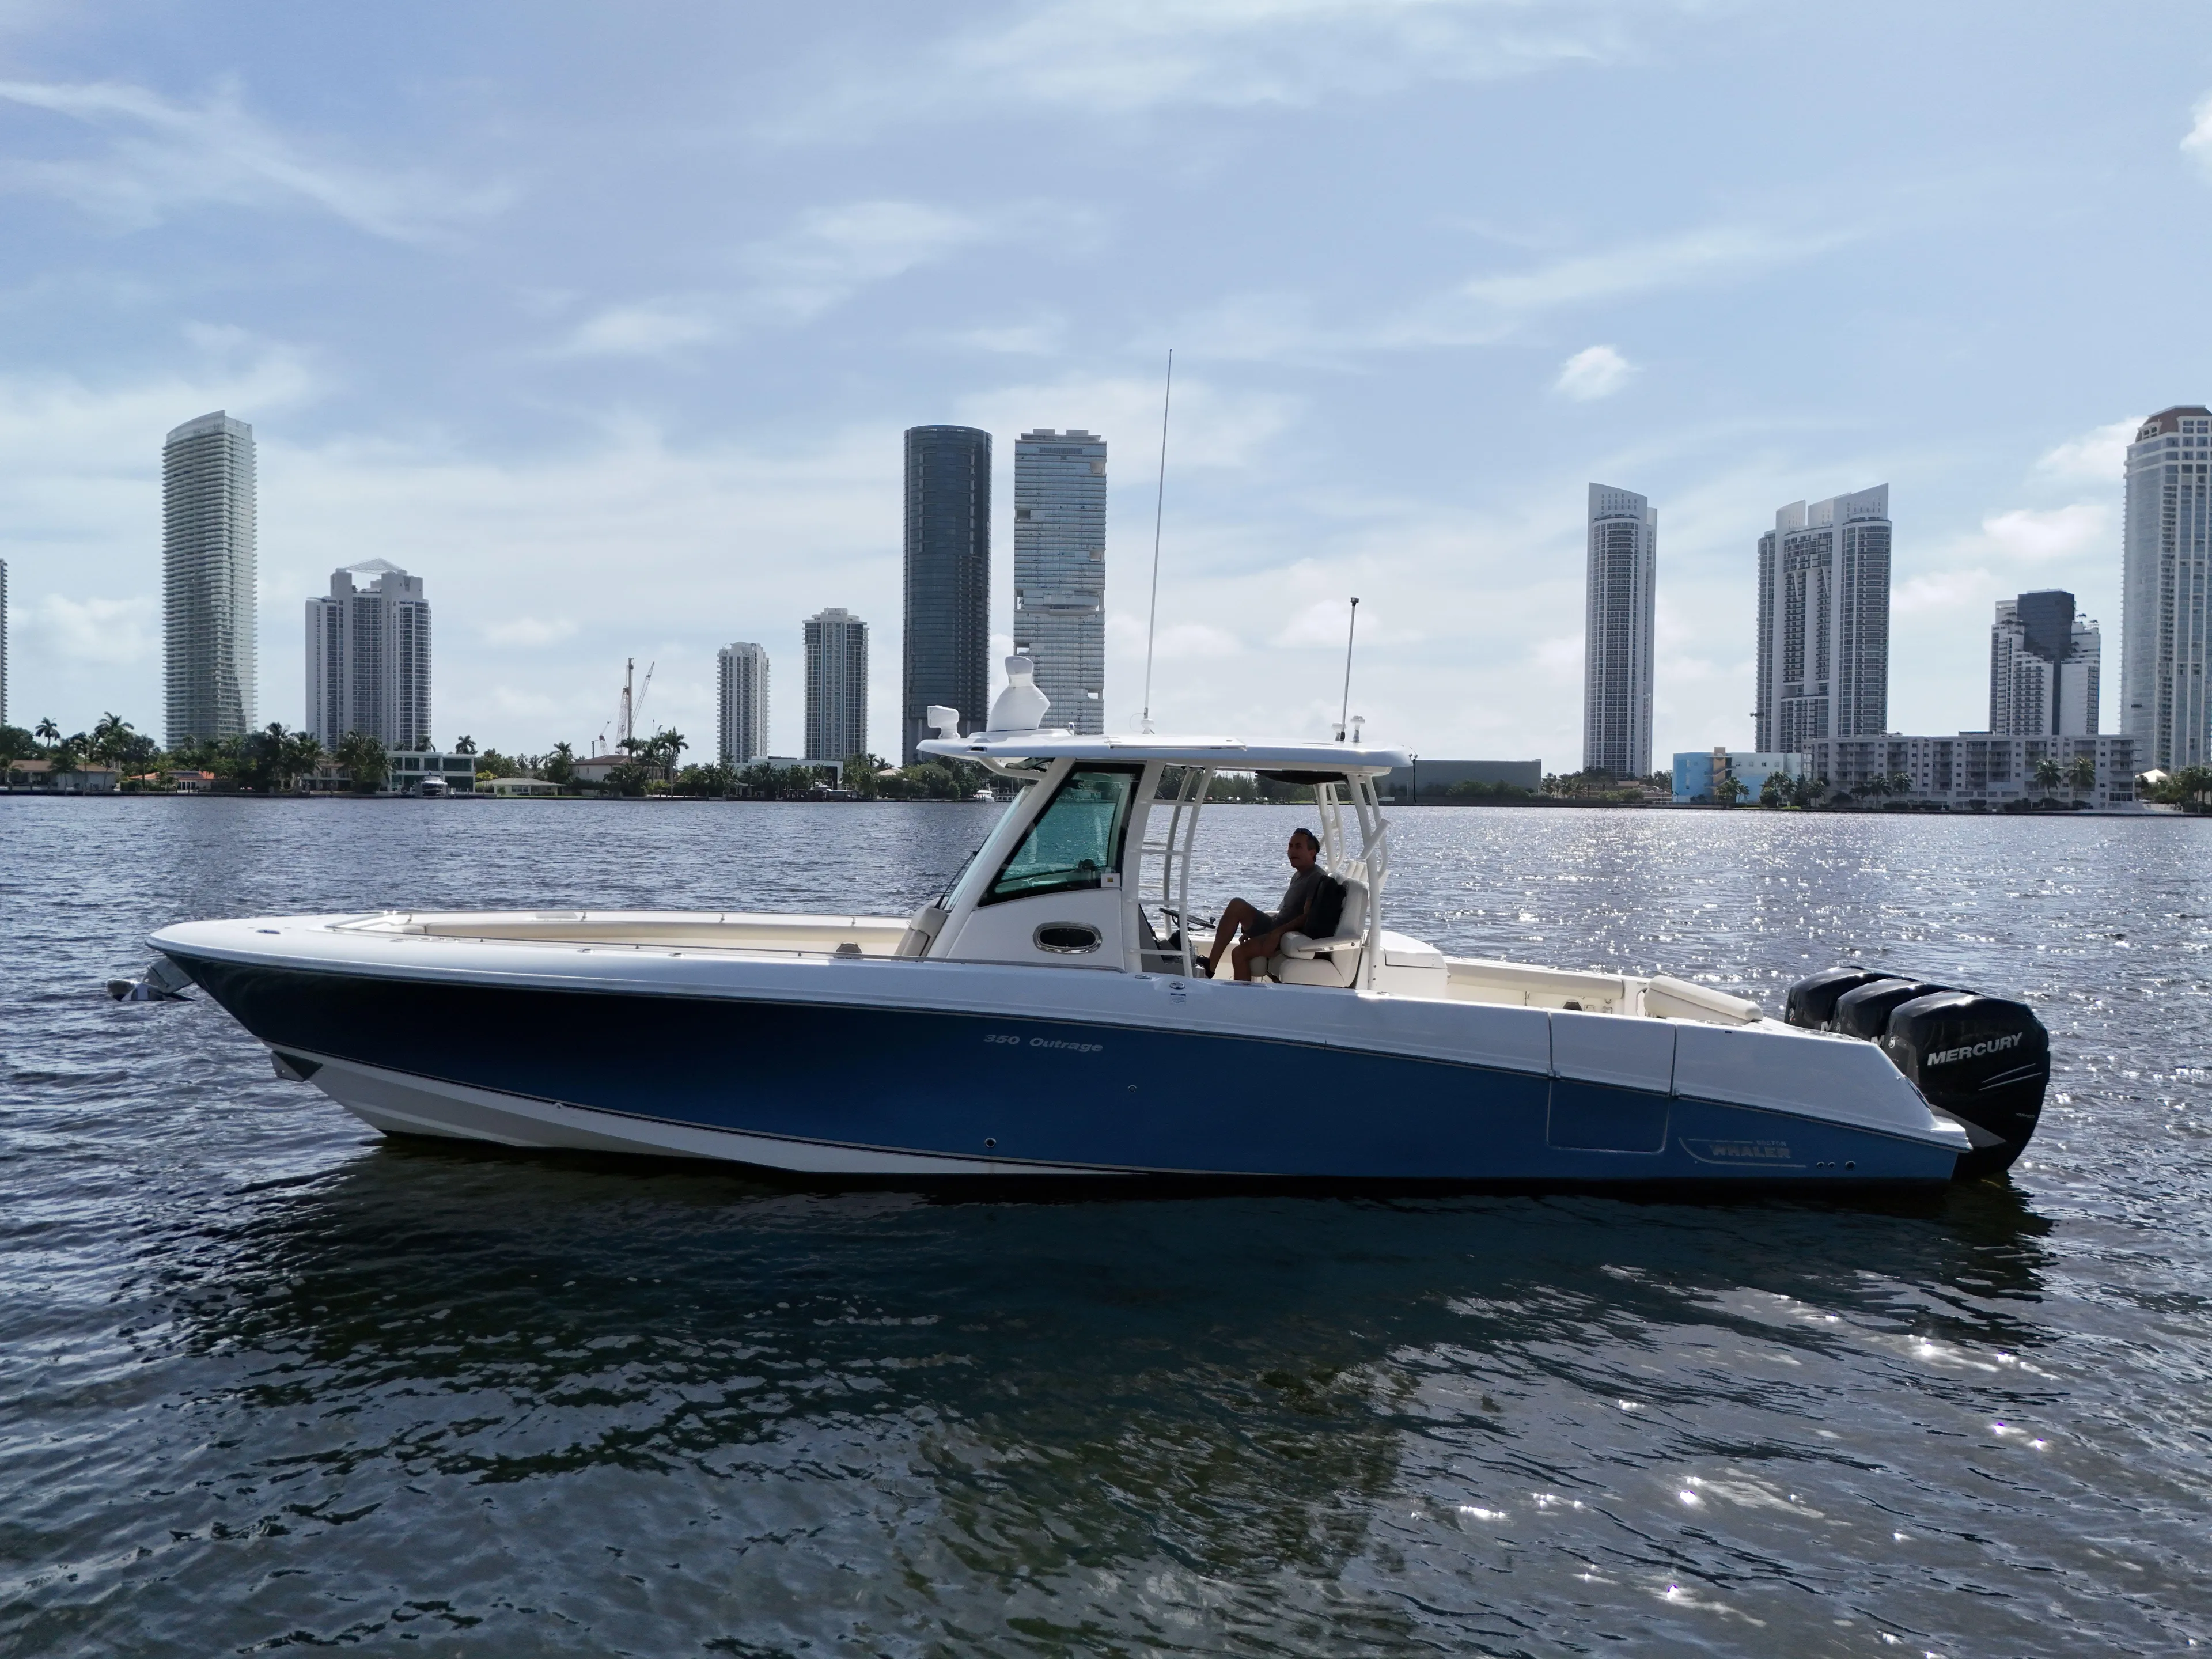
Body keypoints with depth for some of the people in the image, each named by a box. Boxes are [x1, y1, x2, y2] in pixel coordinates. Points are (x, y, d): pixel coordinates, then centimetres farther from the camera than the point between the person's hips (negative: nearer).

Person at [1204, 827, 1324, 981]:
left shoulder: (1317, 878, -11)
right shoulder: (1298, 875, 20)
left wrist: (1279, 931, -29)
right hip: (1274, 927, 9)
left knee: (1240, 952, -25)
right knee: (1237, 905, -8)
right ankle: (1210, 965, -15)